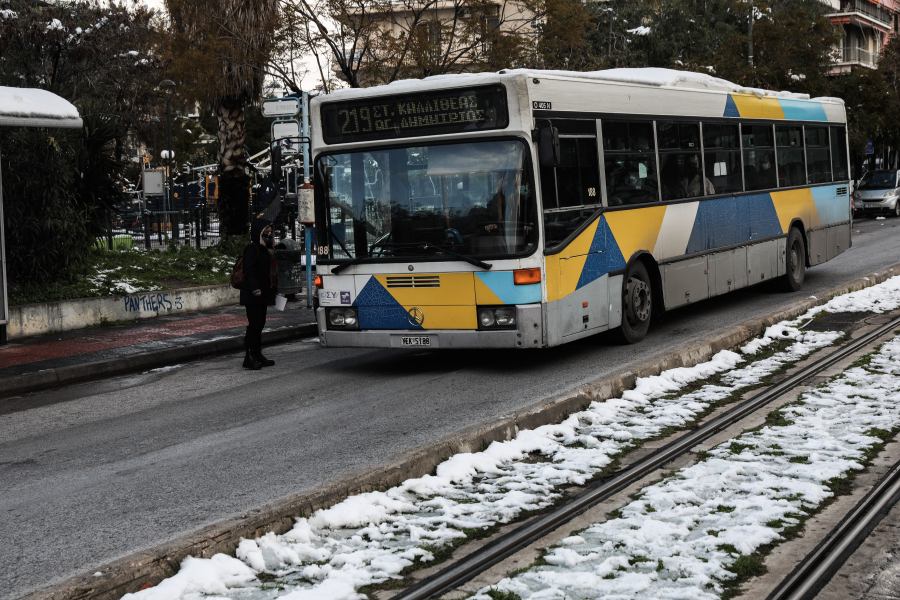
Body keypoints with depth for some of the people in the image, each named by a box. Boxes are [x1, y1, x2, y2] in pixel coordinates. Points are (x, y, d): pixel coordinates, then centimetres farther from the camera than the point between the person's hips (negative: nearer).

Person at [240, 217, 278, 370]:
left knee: (259, 324, 12)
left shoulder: (265, 249, 19)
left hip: (263, 294, 10)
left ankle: (257, 356, 18)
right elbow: (249, 271, -18)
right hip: (254, 295, -10)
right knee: (254, 324, -11)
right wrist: (255, 289, -25)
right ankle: (249, 358, -10)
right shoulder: (252, 248, -11)